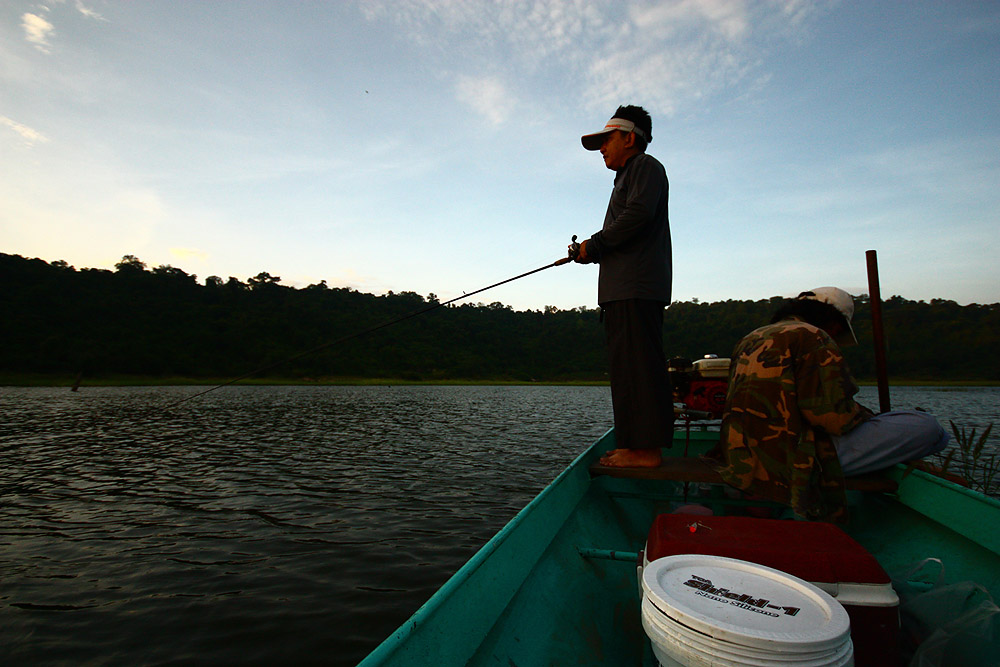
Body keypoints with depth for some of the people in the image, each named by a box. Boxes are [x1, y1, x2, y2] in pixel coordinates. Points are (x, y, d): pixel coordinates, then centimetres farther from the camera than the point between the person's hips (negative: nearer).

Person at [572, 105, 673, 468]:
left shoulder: (645, 166, 5)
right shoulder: (625, 178, 32)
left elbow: (639, 213, -15)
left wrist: (595, 244, -7)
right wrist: (588, 252, 10)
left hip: (637, 288, -10)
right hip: (621, 288, 10)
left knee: (638, 366, -13)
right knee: (625, 367, 6)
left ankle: (646, 449, -11)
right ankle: (633, 445, 10)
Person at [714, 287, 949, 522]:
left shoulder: (750, 338, 19)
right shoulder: (814, 337, -6)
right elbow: (834, 415, -15)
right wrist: (865, 415, 6)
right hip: (786, 465, -9)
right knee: (929, 429, -3)